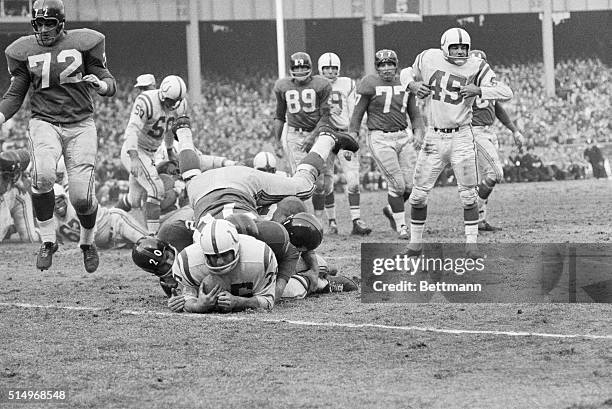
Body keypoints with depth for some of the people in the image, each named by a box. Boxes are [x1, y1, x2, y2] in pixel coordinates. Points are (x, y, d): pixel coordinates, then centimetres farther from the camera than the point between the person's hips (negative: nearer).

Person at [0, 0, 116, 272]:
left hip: (80, 124, -1)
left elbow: (110, 85, 3)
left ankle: (87, 242, 23)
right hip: (44, 123, 1)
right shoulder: (24, 51, 5)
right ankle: (47, 241, -14)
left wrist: (100, 84, -21)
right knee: (43, 175, -30)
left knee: (82, 197, -8)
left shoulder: (82, 43, 0)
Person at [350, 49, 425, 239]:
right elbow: (357, 114, -2)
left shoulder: (406, 83, 8)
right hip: (380, 138, -5)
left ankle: (392, 210, 29)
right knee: (397, 184, -8)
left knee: (410, 184, 1)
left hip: (403, 136, 5)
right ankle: (401, 225, 6)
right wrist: (351, 141, -7)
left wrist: (419, 135, 1)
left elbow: (415, 115, 15)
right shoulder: (370, 84, -6)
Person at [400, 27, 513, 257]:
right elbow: (406, 73, 20)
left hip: (461, 137, -2)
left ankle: (471, 243, 8)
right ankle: (415, 242, 17)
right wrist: (413, 85, -2)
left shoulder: (475, 67, -6)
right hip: (434, 138, 2)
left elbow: (506, 93, -10)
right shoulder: (429, 59, 0)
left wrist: (478, 90, -23)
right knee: (419, 193, 4)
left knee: (468, 194, -2)